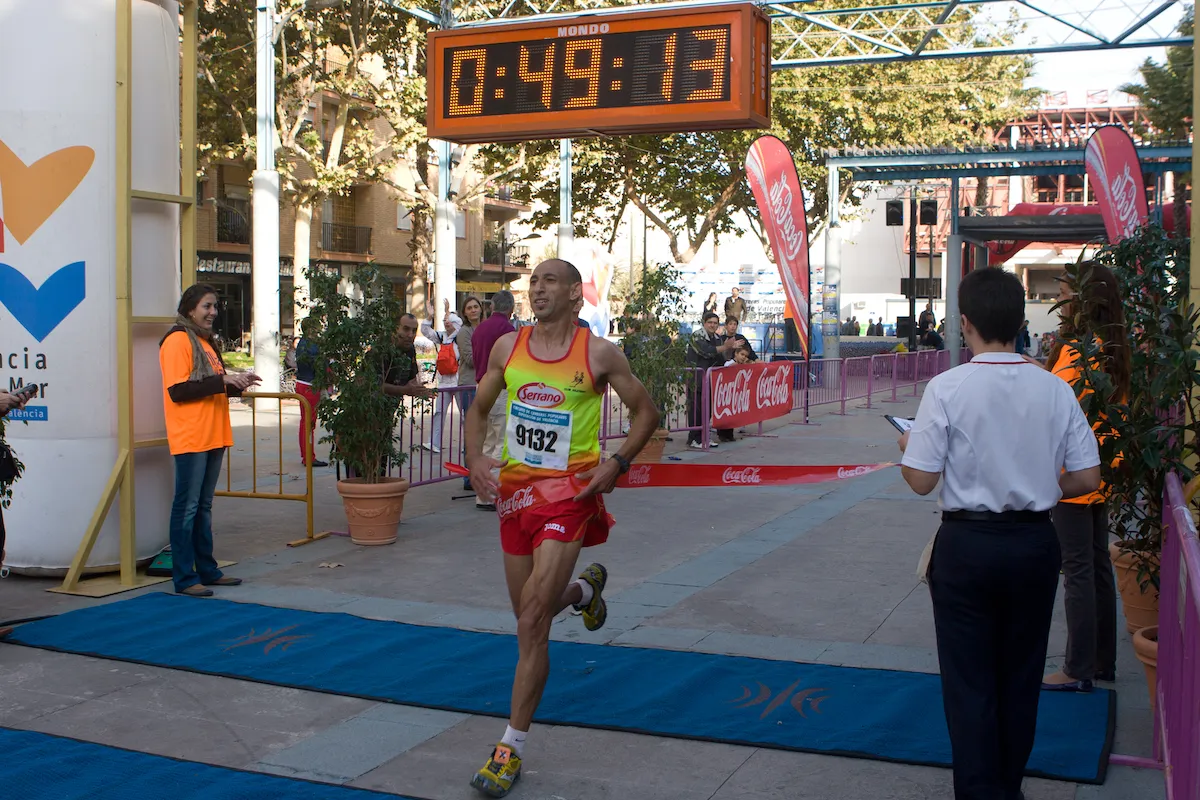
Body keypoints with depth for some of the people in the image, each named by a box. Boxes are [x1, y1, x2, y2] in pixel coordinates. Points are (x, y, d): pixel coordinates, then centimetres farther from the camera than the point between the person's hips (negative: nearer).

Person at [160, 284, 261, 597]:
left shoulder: (205, 341, 18)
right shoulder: (177, 340, -10)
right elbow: (177, 390, -18)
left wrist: (238, 384, 6)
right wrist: (222, 380, -20)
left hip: (212, 436, 9)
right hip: (190, 438, -9)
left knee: (203, 506, 14)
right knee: (187, 507, -4)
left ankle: (207, 570, 21)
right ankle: (184, 578, 1)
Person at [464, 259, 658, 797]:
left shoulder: (599, 354, -6)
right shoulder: (507, 347, 4)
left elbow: (646, 412, 4)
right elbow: (479, 409, 16)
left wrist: (617, 462, -10)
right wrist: (475, 458, -2)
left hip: (569, 494, -5)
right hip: (514, 490, 5)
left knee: (532, 624, -11)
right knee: (530, 615, 19)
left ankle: (512, 748, 0)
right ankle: (583, 589, 54)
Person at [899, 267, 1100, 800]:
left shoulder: (948, 389, -14)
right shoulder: (1056, 390, -4)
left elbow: (921, 480, -14)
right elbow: (1087, 479, -1)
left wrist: (906, 446, 6)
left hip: (966, 546, -3)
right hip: (1035, 543, 4)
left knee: (969, 681, 7)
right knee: (1021, 676, 18)